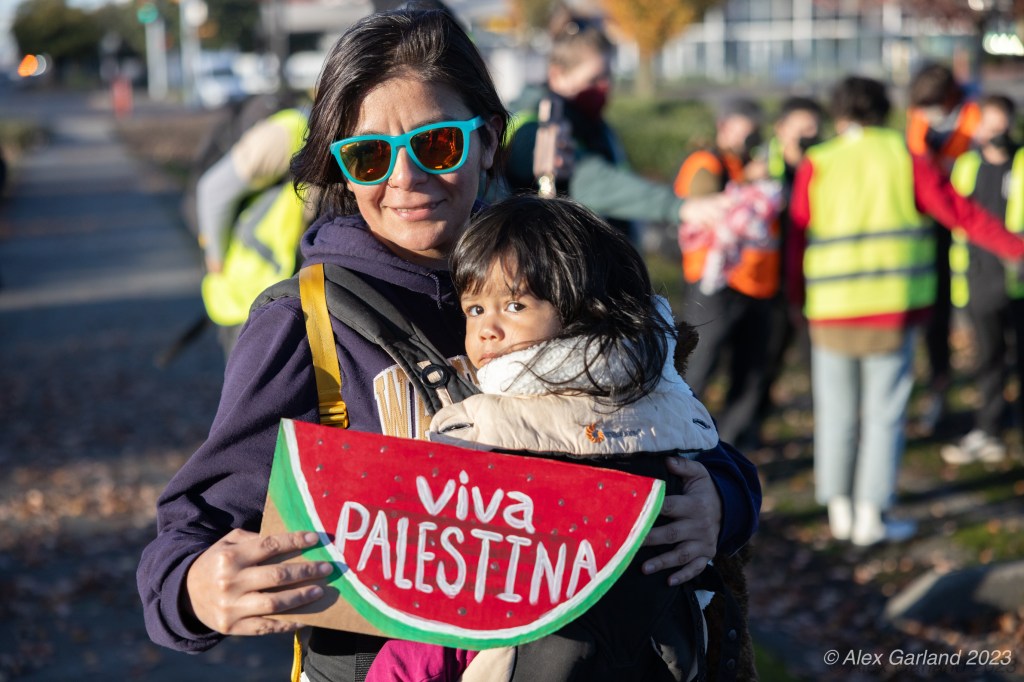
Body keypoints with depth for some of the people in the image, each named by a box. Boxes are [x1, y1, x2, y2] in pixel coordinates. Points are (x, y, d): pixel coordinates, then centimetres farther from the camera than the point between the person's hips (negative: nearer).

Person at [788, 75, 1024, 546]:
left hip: (830, 313, 1)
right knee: (884, 415, 7)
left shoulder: (816, 166, 1)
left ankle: (839, 511, 19)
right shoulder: (903, 159, 0)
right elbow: (960, 212, -2)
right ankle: (872, 516, 8)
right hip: (892, 312, -1)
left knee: (836, 414, 13)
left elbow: (798, 238, 3)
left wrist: (797, 295, 17)